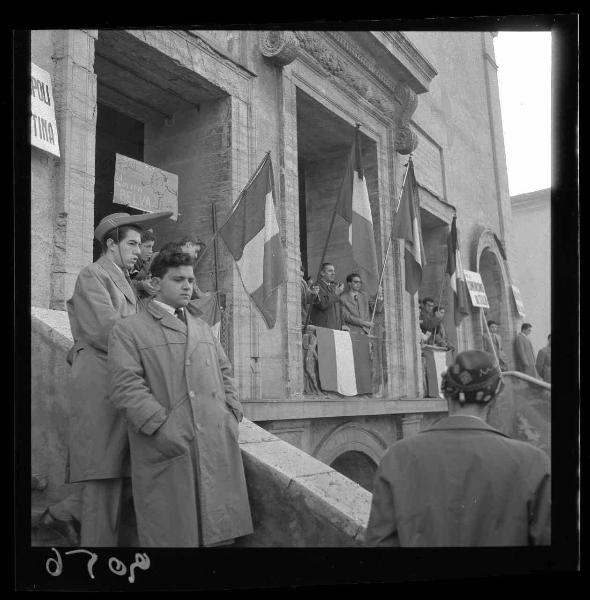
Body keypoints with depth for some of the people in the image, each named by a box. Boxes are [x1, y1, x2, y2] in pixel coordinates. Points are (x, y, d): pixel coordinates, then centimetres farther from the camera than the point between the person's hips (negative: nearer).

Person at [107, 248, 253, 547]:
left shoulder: (203, 328, 23)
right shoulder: (128, 330, 3)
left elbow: (224, 372, 24)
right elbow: (126, 386, -9)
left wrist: (232, 413, 8)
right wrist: (161, 426, -18)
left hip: (217, 443, 5)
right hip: (166, 449, -5)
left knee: (219, 528, 8)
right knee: (170, 532, 3)